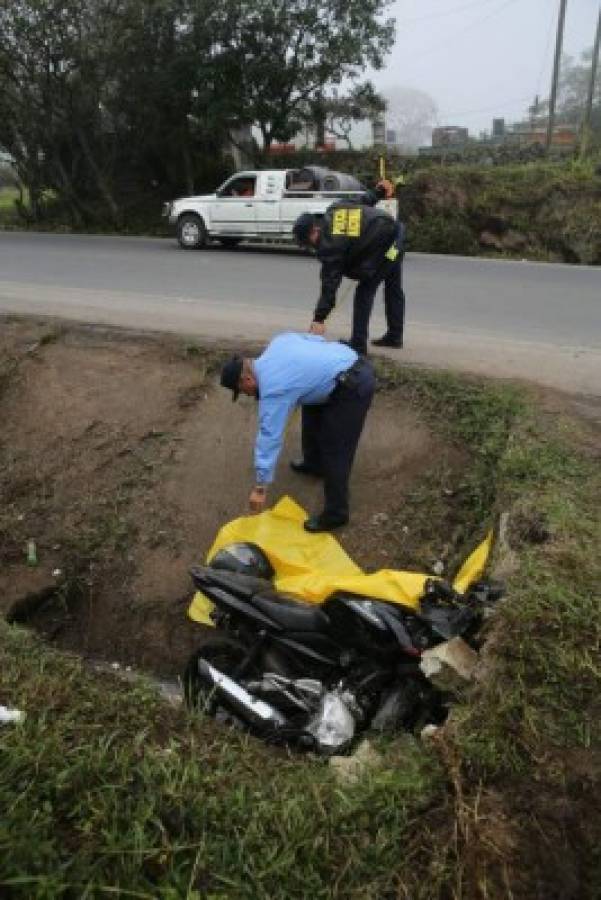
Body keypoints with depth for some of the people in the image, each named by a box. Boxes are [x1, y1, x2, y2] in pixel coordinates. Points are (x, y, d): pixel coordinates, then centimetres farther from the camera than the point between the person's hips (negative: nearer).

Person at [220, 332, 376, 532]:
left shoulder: (273, 388, -16)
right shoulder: (277, 342, 6)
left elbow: (269, 436, -15)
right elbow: (317, 339, 15)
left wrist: (260, 487, -9)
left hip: (353, 387, -10)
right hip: (353, 362, 11)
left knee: (335, 451, -3)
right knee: (312, 414, 28)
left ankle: (335, 514, 9)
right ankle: (314, 463, 49)